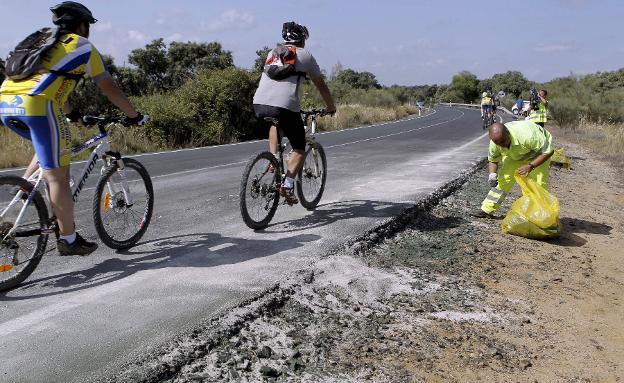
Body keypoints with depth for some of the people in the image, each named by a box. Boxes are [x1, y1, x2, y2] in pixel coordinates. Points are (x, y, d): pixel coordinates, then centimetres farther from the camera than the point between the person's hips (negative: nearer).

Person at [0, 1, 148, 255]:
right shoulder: (84, 47, 13)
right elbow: (110, 89, 12)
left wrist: (72, 113, 53)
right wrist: (134, 116, 23)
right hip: (36, 106, -7)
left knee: (49, 147, 32)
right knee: (57, 176, 0)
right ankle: (68, 241, 7)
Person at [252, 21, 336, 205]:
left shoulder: (272, 53, 26)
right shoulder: (305, 55, 14)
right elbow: (321, 85, 20)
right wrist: (331, 107, 34)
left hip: (259, 104, 5)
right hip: (285, 106, -4)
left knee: (274, 124, 39)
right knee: (299, 149, 12)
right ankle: (287, 185, -5)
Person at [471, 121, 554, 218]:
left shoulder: (526, 136, -44)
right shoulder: (494, 143, -26)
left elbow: (548, 151, -34)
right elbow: (492, 160, -7)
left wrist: (530, 166, -43)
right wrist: (492, 174, -28)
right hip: (515, 155, 4)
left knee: (539, 183, -18)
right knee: (504, 178, -6)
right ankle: (487, 210, -1)